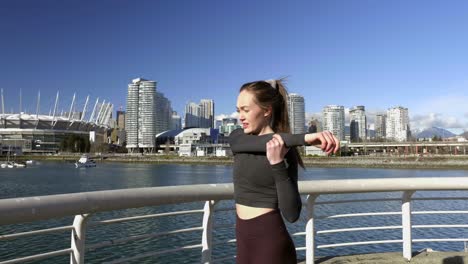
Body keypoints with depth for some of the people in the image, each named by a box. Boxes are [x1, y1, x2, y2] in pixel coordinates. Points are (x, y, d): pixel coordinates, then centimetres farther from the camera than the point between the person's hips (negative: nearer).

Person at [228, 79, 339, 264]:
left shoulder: (285, 150, -13)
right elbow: (260, 142, -21)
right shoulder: (237, 139, 2)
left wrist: (277, 164, -29)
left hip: (270, 244, -5)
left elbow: (292, 214, -20)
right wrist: (305, 138, -31)